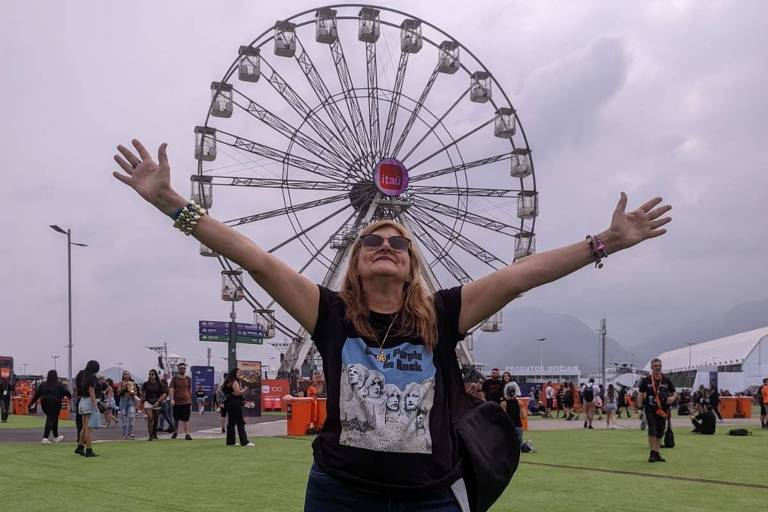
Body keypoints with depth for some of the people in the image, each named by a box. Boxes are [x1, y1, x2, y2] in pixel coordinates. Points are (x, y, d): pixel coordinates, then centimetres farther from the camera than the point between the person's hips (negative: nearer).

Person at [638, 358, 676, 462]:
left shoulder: (666, 380, 6)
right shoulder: (646, 380, 1)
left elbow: (673, 393, 12)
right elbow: (641, 394, 1)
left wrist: (671, 398, -11)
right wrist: (639, 406, -12)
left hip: (663, 410, 3)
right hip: (650, 410, -3)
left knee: (660, 432, 8)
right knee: (652, 430, -13)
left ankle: (656, 453, 18)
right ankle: (652, 453, -5)